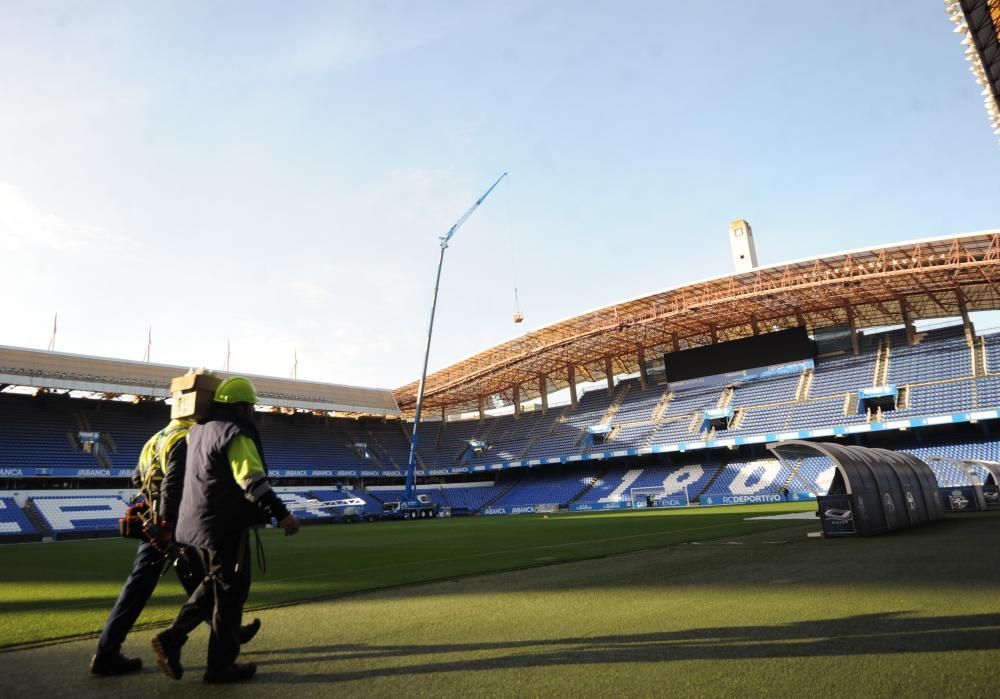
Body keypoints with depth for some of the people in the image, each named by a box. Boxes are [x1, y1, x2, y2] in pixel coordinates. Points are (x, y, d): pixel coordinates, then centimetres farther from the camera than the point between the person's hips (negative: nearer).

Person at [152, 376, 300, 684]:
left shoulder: (199, 430, 12)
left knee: (214, 585, 24)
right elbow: (253, 481, -26)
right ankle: (221, 665, 14)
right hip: (225, 527, -9)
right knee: (230, 591, 4)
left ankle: (172, 637, 16)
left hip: (197, 524, 9)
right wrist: (281, 514, -26)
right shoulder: (236, 435, -17)